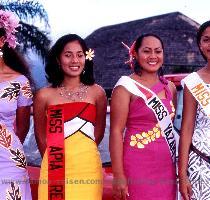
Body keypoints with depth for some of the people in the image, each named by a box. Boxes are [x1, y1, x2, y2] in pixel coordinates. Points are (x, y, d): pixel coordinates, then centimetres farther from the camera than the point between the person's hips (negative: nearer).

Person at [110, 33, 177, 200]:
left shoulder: (170, 87, 10)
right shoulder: (126, 87, -7)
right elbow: (116, 131, -11)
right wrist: (118, 175, -16)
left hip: (167, 169, 6)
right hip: (138, 169, -5)